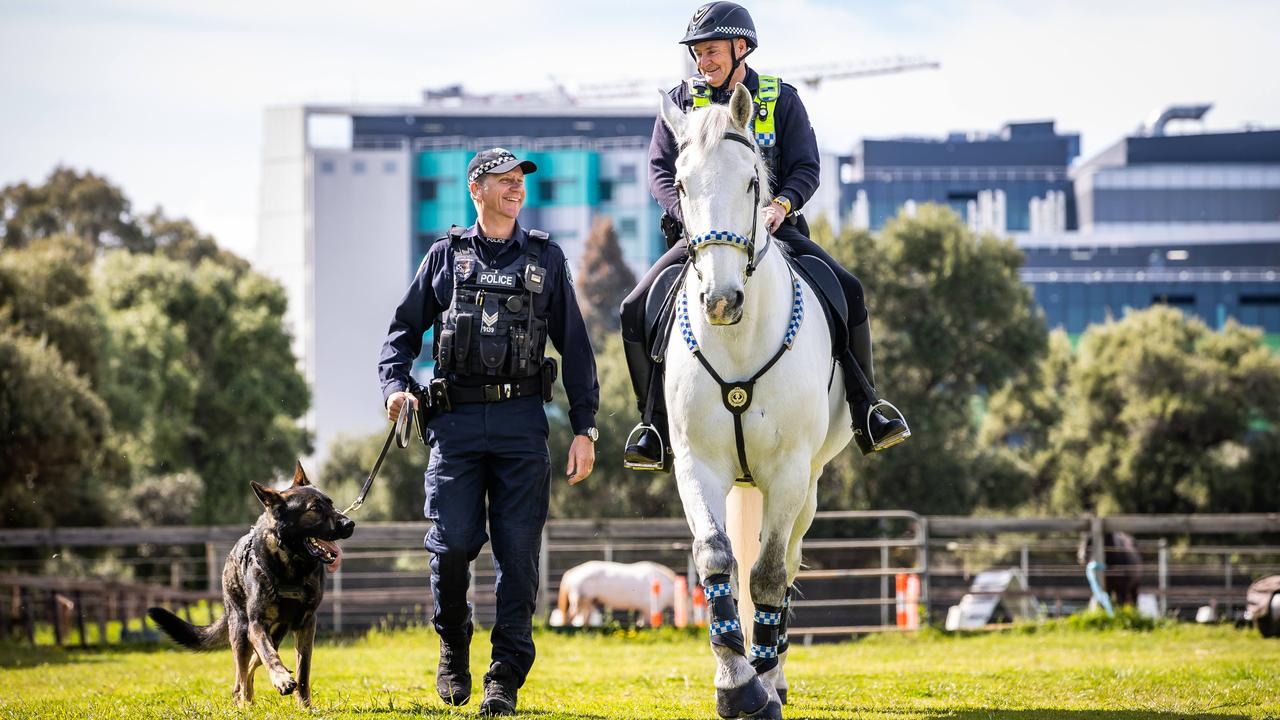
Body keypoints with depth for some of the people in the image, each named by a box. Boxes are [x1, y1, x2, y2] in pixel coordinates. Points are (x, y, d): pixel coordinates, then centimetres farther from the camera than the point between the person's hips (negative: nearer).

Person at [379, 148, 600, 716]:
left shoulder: (546, 259, 11)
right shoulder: (445, 257, 11)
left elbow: (575, 347, 11)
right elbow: (405, 329, 15)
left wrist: (584, 428, 5)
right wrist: (395, 385, -4)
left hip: (521, 421, 0)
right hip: (455, 419, 0)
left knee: (518, 551, -4)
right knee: (453, 541, -9)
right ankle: (453, 646, 15)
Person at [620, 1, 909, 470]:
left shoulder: (780, 100, 5)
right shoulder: (681, 101, 6)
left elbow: (806, 169, 0)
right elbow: (660, 170, 0)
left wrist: (781, 205, -21)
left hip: (770, 229, 0)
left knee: (848, 291, -19)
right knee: (636, 310, -21)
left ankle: (865, 412, -7)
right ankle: (655, 424, -10)